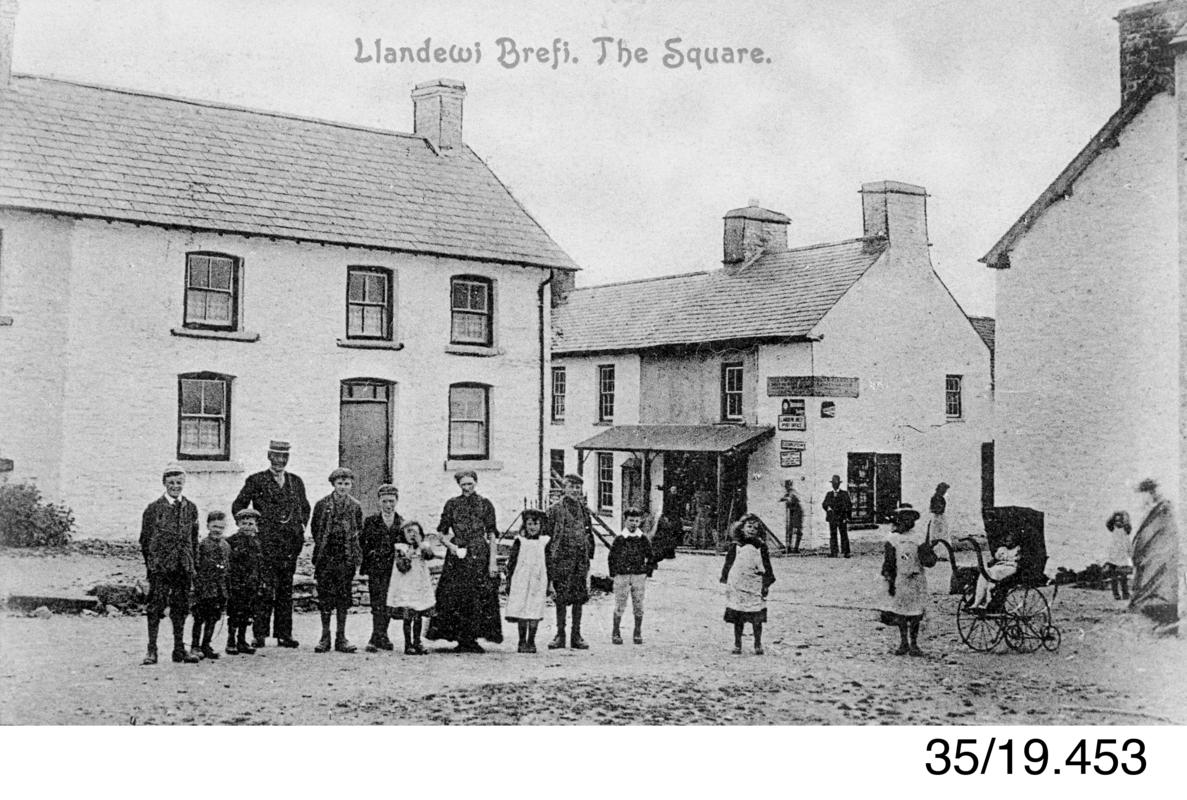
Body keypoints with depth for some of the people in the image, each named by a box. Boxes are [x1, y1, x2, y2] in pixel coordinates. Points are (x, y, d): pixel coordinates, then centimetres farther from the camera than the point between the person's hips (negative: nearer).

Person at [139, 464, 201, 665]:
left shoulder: (191, 508, 9)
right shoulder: (154, 508, 0)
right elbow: (145, 539, 3)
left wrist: (193, 563, 9)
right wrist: (150, 562, -1)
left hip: (184, 566, 3)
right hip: (159, 566, -3)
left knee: (181, 607, 7)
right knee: (156, 607, -3)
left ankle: (179, 649, 14)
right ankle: (151, 650, 2)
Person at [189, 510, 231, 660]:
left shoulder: (226, 546, 9)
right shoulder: (202, 545, -8)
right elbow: (195, 567, -8)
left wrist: (226, 590, 13)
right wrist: (197, 586, -12)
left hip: (220, 590, 5)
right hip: (204, 589, -5)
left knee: (213, 618, 8)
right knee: (200, 618, 1)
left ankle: (206, 645, 17)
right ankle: (195, 646, 11)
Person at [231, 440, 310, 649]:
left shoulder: (296, 482, 16)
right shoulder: (256, 480, 3)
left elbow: (305, 508, 27)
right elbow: (238, 506, 5)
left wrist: (301, 528, 15)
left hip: (290, 543, 4)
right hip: (265, 543, -4)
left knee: (286, 590, 6)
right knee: (265, 590, -8)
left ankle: (284, 634, 10)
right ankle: (260, 634, -4)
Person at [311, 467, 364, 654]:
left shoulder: (355, 507, 4)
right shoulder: (322, 505, 0)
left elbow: (359, 530, 11)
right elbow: (315, 529, 6)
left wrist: (353, 551, 2)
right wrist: (321, 547, 2)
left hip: (347, 558, 1)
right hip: (326, 557, -1)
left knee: (344, 596, 4)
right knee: (325, 595, 1)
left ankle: (341, 638, 10)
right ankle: (325, 637, 9)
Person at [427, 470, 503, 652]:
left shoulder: (485, 504, 6)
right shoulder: (452, 504, 9)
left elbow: (492, 535, 4)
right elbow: (442, 534, 11)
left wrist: (493, 562, -3)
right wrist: (450, 545, -10)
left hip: (479, 557, -1)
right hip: (457, 556, 1)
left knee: (478, 598, -4)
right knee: (454, 598, -5)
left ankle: (471, 639, 3)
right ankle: (462, 639, 1)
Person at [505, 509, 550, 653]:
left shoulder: (544, 542, 6)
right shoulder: (520, 541, 4)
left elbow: (549, 565, 10)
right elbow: (511, 563, 6)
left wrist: (548, 585, 7)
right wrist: (509, 582, 2)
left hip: (538, 582, 1)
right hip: (521, 581, 0)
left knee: (535, 613, -2)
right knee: (521, 612, -1)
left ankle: (531, 642, 6)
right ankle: (522, 642, 6)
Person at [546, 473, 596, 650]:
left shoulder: (584, 509, 12)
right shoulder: (556, 508, -2)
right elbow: (550, 532, -2)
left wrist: (589, 554, 11)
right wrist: (550, 554, -8)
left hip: (581, 558, 4)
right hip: (561, 558, -4)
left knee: (579, 598, 5)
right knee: (561, 597, -1)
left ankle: (576, 636, 11)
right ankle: (560, 634, 7)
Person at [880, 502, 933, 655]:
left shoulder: (917, 538, 4)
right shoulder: (893, 539, 1)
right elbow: (887, 562, 2)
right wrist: (889, 580, -3)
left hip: (916, 580, 0)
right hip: (899, 580, 0)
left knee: (915, 614, 1)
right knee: (900, 614, 4)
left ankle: (914, 644, 11)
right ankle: (903, 643, 15)